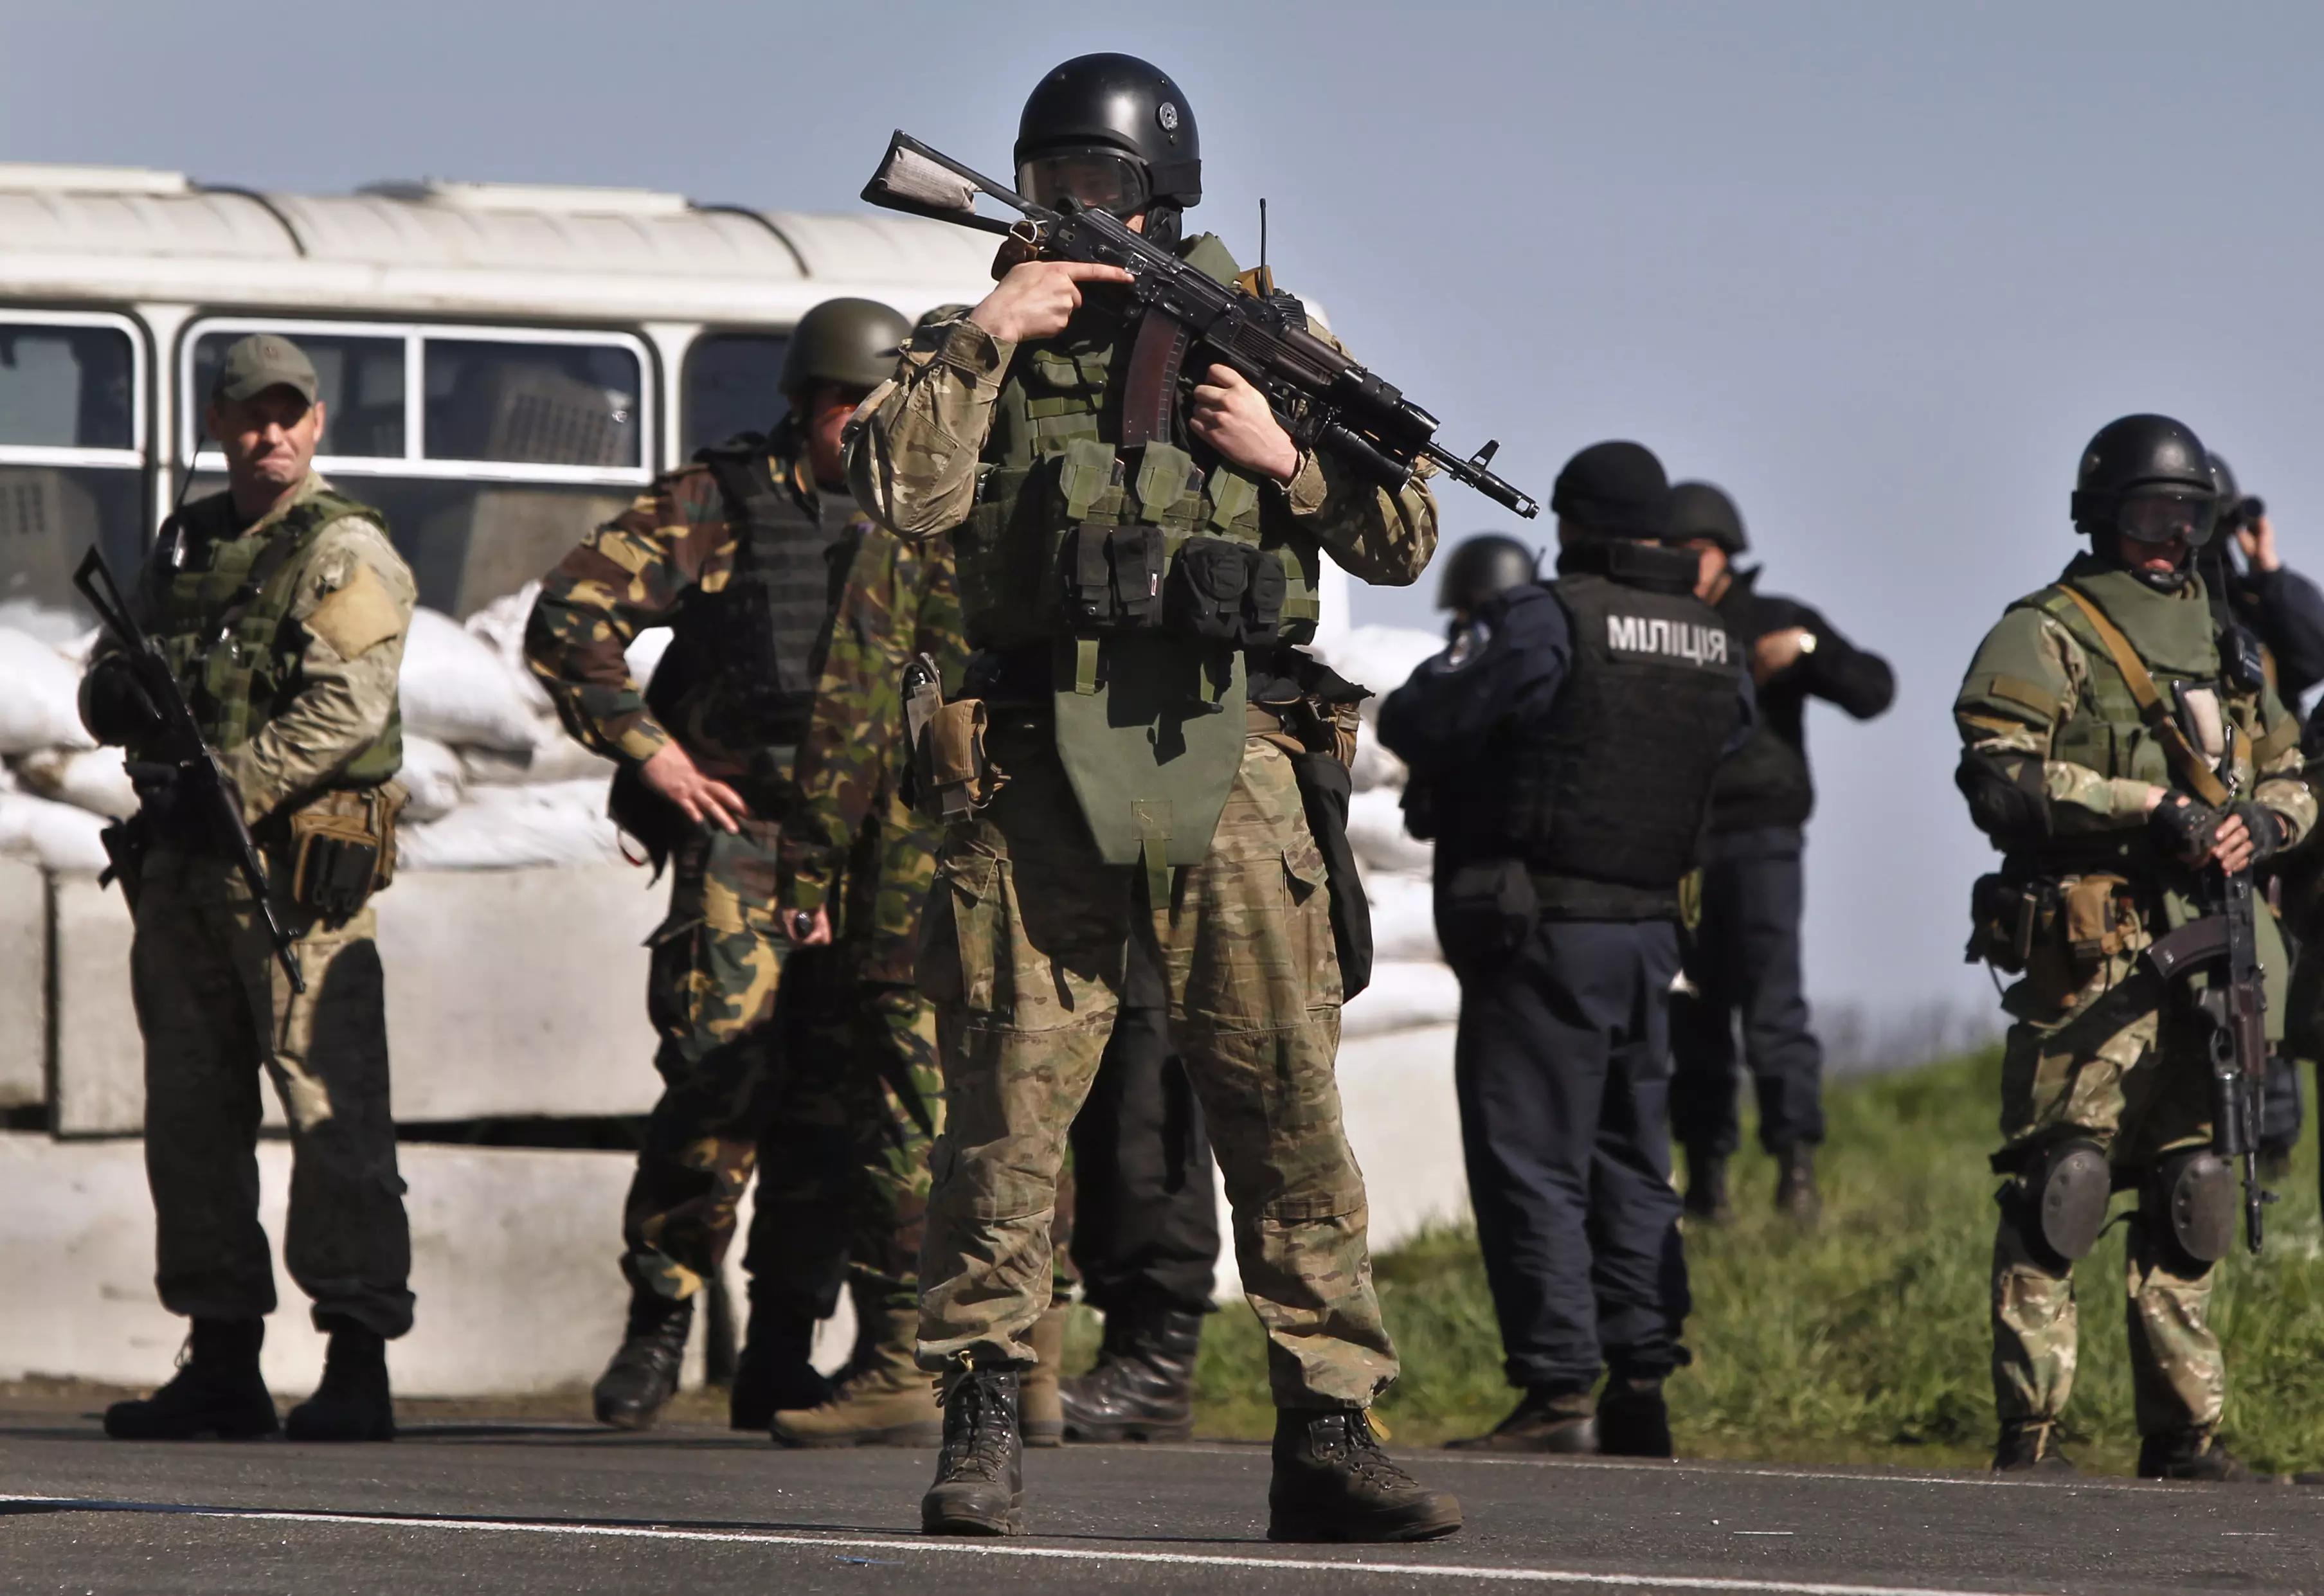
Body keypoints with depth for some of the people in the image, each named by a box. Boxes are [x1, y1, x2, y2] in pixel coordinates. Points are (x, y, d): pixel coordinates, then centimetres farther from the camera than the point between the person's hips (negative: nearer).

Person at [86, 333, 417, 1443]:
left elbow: (347, 708, -17)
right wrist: (121, 695, -4)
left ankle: (358, 1369, -11)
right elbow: (109, 681, 21)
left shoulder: (346, 553, -4)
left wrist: (232, 786, -23)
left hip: (300, 864, -8)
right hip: (181, 867, 8)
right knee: (191, 1112, 9)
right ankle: (223, 1362, 14)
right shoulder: (185, 543, 18)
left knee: (334, 1108, -10)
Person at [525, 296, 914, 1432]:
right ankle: (658, 1321, -3)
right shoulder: (714, 506, 0)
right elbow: (566, 620, -3)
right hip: (739, 834, -4)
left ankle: (782, 1360, 9)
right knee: (718, 1078, -16)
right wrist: (649, 751, -6)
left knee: (833, 1104, 1)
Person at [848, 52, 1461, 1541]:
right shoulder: (988, 344, 11)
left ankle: (1329, 1437, 1)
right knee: (1008, 1105, -3)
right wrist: (983, 339, -11)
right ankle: (982, 1427, 4)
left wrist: (1287, 459, -4)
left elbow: (1404, 539, 12)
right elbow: (905, 494, -7)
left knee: (1292, 1108, -2)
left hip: (1227, 769, 0)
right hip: (1040, 776, 0)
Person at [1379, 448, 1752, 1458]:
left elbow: (1414, 726, -11)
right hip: (1652, 932, 7)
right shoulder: (1715, 647, 7)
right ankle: (1640, 1388, 12)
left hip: (1546, 934, -7)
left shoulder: (1545, 623, -13)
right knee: (1630, 1166, 13)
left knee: (1531, 1165, -4)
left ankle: (1557, 1390, -8)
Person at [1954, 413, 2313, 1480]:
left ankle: (2183, 1431, 13)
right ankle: (2030, 1431, -9)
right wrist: (2147, 806, -18)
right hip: (2088, 952, -6)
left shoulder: (2224, 645, 22)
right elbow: (1999, 773, -11)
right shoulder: (2045, 637, 2)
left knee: (2189, 1195, 8)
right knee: (2059, 1184, -10)